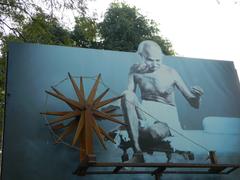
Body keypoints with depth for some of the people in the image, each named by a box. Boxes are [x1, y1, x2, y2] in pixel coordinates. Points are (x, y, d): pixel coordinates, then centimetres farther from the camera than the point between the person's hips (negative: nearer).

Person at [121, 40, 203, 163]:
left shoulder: (171, 73, -11)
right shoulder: (136, 70, -4)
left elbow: (194, 104, -9)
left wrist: (197, 96, -32)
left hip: (167, 117, -2)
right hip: (146, 113, 3)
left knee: (156, 132, -40)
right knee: (127, 95, -30)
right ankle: (137, 154, -29)